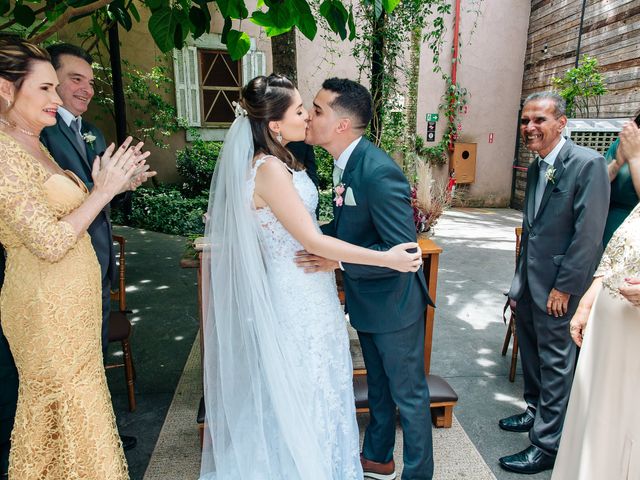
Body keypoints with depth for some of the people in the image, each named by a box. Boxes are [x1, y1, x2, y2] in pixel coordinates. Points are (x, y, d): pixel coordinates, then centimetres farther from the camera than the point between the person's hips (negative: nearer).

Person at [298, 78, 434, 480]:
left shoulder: (378, 173, -29)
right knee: (378, 385, 25)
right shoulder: (348, 163, 0)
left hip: (394, 302, -9)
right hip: (368, 300, 9)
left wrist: (338, 260, -31)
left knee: (408, 393, 13)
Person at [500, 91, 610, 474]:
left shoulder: (588, 164, -15)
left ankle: (546, 446, 18)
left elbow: (588, 235, -18)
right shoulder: (536, 167, 10)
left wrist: (564, 288, -17)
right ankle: (535, 411, 42)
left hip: (558, 287, -8)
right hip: (530, 281, 8)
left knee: (555, 363, 4)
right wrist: (519, 284, 12)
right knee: (531, 351, 21)